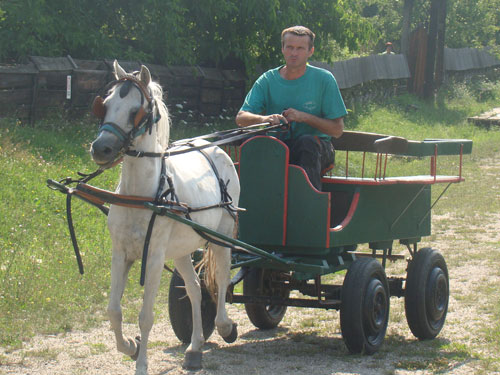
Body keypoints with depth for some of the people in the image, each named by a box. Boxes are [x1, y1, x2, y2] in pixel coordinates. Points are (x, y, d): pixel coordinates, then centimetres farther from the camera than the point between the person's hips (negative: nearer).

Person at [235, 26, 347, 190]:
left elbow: (337, 129, -3)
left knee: (307, 141, -36)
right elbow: (241, 118, -4)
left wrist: (304, 117, -17)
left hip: (318, 147, -1)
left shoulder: (324, 79, -1)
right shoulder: (268, 80, 5)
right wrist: (264, 119, -27)